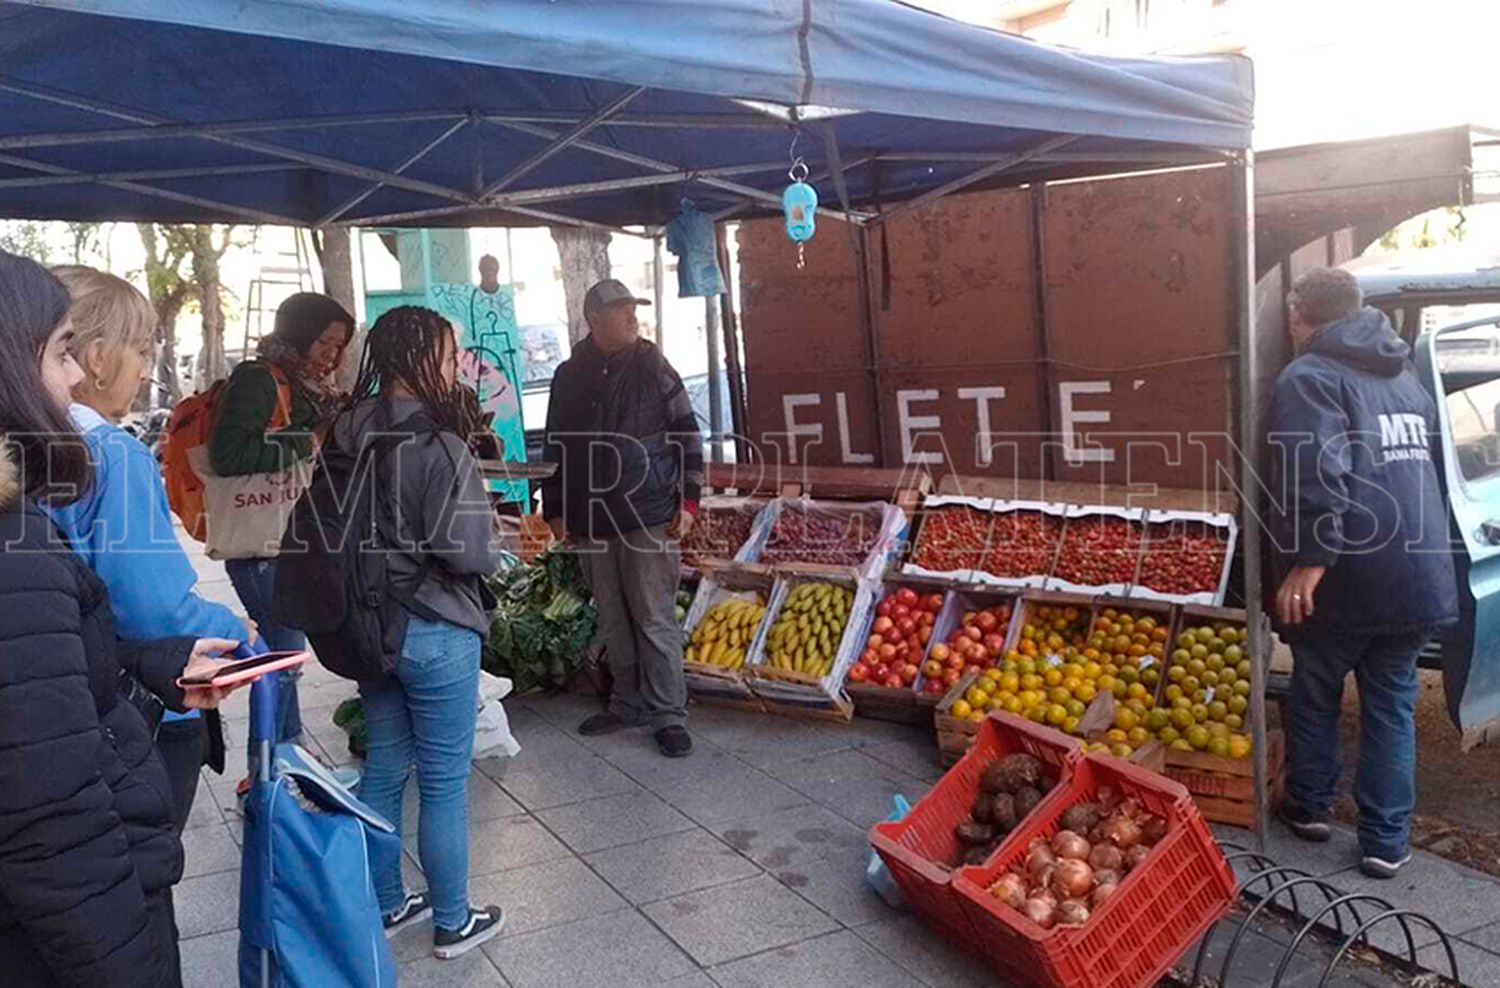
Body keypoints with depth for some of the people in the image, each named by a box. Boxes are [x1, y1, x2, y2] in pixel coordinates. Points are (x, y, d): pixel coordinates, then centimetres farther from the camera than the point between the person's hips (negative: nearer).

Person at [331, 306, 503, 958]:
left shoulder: (347, 435, 1)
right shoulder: (438, 446, -21)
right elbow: (468, 551, -24)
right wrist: (496, 552, -4)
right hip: (435, 632, -7)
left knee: (383, 770, 19)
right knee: (444, 784, 7)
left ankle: (388, 905, 35)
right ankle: (452, 924, 23)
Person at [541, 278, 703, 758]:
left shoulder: (652, 367, -2)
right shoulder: (569, 376, 7)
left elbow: (688, 435, -1)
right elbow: (555, 449, 13)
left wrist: (687, 500, -7)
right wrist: (554, 510, 11)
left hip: (649, 517, -4)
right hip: (591, 520, 4)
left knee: (654, 618, -1)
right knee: (612, 620, 12)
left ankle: (669, 714, 8)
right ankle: (628, 702, 27)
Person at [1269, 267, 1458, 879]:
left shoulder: (1309, 377, -10)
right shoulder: (1406, 375, 16)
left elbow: (1318, 477, -24)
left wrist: (1307, 563, -25)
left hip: (1348, 577, -6)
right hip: (1420, 575, 6)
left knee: (1315, 693, 16)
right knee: (1392, 704, 15)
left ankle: (1309, 806, 30)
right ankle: (1387, 841, 18)